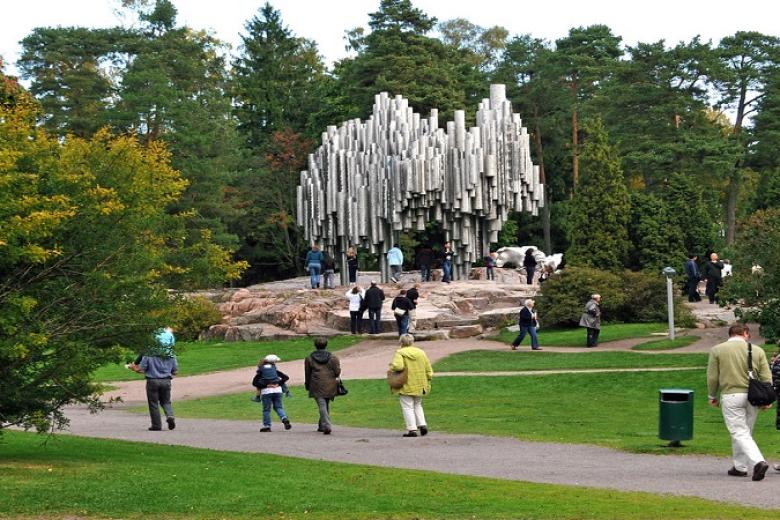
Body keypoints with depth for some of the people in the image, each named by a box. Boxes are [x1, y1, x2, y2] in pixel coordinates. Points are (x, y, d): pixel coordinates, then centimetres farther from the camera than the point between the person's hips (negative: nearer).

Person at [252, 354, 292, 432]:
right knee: (278, 407, 12)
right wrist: (279, 384, 5)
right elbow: (286, 377, 6)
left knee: (266, 409, 6)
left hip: (266, 391, -2)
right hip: (277, 390, 2)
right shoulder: (275, 369, 12)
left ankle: (267, 425, 5)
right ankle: (284, 418, -12)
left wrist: (264, 386, -1)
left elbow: (254, 383, -4)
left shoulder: (260, 371, 6)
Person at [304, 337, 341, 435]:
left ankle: (327, 426, -25)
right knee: (326, 405, 16)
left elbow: (307, 374, 7)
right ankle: (322, 426, 23)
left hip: (317, 386, -2)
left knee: (322, 405, -8)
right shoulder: (332, 358, 4)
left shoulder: (309, 358, 3)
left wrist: (307, 385, 19)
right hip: (330, 386, 2)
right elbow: (337, 372, 1)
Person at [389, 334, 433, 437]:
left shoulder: (400, 353, -9)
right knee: (417, 406, 22)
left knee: (407, 407, 2)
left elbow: (398, 366, -26)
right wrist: (428, 381, 17)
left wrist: (392, 366, -5)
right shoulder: (421, 352, 6)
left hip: (406, 387, -5)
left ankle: (412, 429, -3)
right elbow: (429, 370, 7)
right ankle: (422, 424, 11)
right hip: (420, 386, 5)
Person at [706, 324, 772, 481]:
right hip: (752, 397, 3)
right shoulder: (757, 350, 4)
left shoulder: (717, 350, 0)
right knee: (745, 432, 17)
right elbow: (766, 377, 2)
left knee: (740, 433, -5)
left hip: (731, 396, -3)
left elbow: (712, 377, 1)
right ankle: (740, 467, 25)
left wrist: (712, 396, 13)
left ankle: (758, 462, -24)